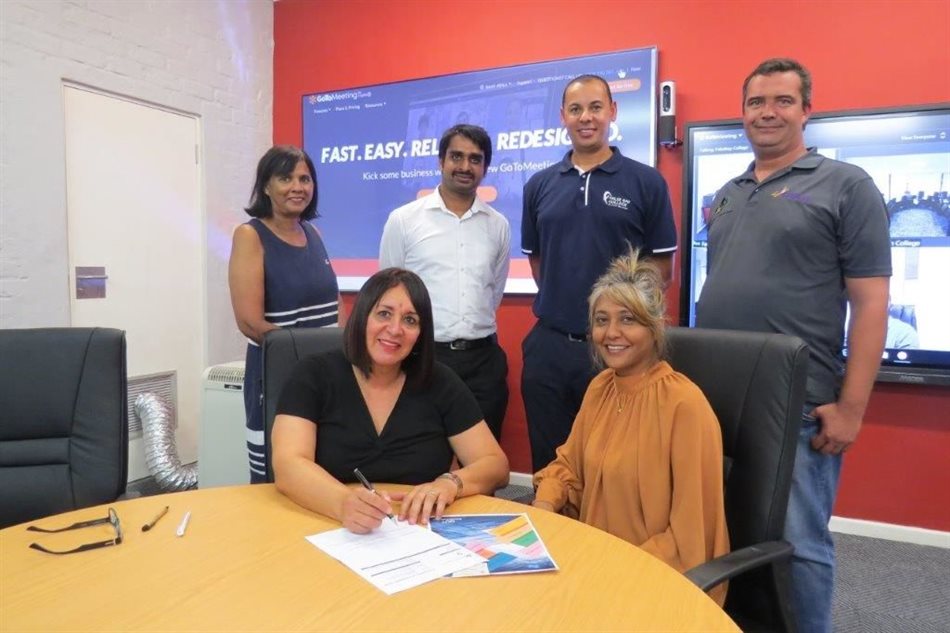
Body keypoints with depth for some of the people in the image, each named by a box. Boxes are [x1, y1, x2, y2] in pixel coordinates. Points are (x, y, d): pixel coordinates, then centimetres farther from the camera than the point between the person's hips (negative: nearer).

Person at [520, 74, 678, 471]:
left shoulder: (647, 182, -1)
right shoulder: (540, 185, 8)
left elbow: (662, 264, 1)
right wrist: (560, 304, 7)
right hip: (548, 344, 3)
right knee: (548, 463, 14)